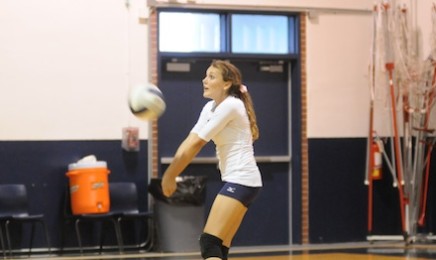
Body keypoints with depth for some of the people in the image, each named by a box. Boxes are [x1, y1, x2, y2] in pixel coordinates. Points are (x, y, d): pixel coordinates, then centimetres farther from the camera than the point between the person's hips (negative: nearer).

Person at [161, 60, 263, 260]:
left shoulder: (230, 105, -15)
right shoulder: (210, 108, 13)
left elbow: (195, 144, -14)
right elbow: (189, 142, 4)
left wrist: (170, 176, -10)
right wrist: (169, 174, -10)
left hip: (241, 181, -9)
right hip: (236, 181, 9)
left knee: (209, 244, -13)